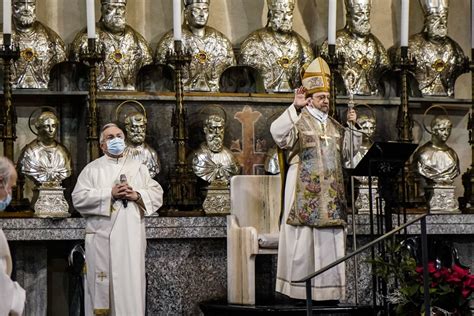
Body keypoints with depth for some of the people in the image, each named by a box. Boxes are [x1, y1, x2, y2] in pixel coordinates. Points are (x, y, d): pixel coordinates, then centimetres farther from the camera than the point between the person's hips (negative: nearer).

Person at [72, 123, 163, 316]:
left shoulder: (138, 168, 16)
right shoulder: (91, 169, 8)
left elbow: (157, 195, 10)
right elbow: (78, 198, -4)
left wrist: (137, 195, -9)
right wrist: (109, 194, -13)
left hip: (131, 239, 2)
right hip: (102, 239, -2)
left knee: (131, 286, 0)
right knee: (102, 287, -3)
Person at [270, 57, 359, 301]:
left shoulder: (334, 126, 17)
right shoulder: (297, 122, -1)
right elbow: (277, 134, -21)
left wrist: (352, 126, 6)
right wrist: (295, 107, -25)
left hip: (331, 193, 6)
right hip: (304, 190, -5)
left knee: (330, 240, 3)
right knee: (303, 238, -5)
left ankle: (328, 289, 7)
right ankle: (298, 287, -1)